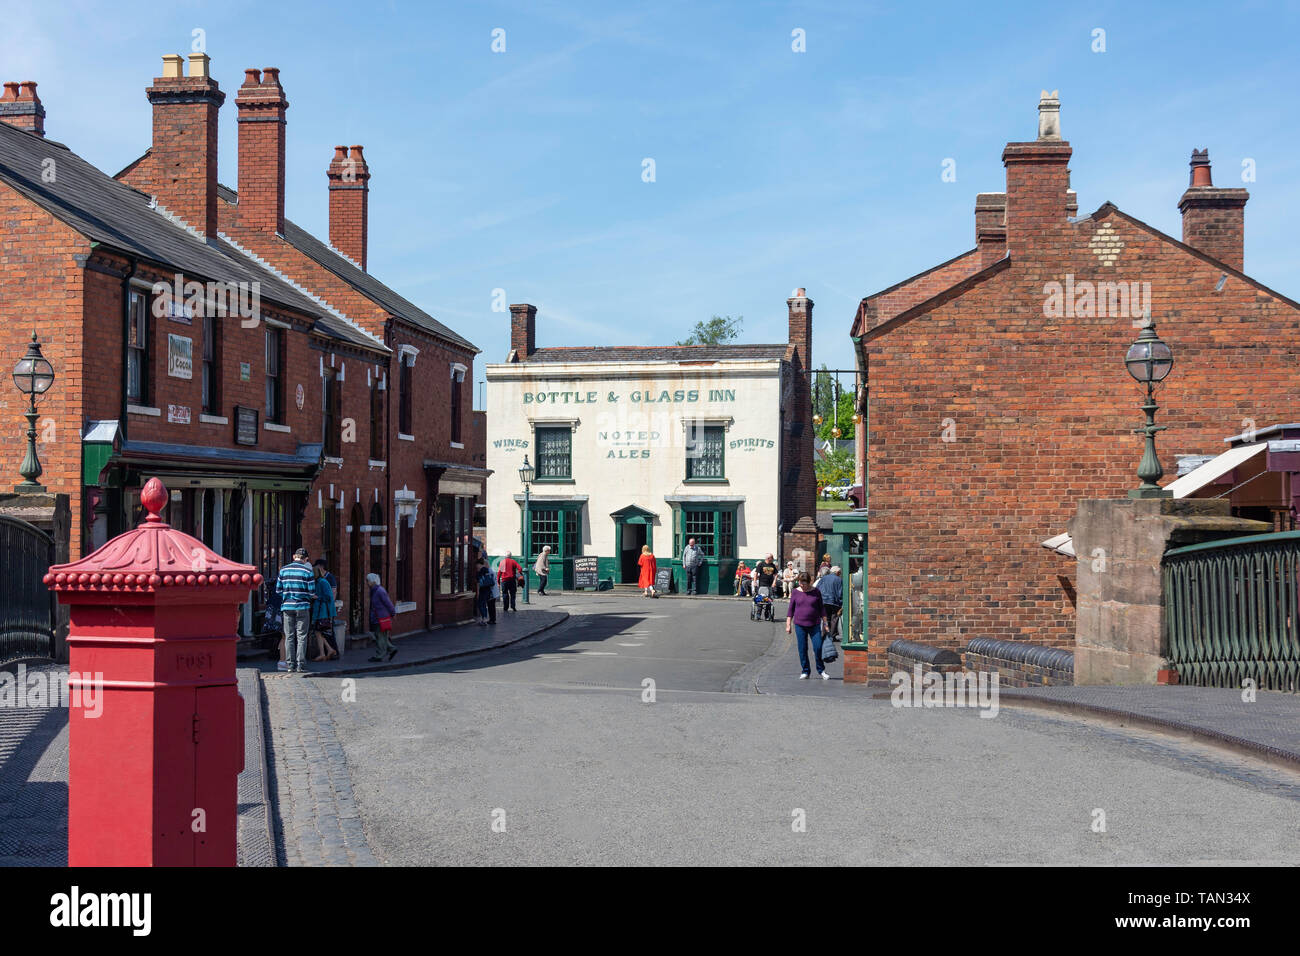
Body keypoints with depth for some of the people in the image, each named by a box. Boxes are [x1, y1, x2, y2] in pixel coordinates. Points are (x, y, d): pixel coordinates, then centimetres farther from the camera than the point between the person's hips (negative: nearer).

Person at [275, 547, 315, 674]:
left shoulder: (283, 570, 4)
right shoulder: (307, 571, -5)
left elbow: (278, 590, 7)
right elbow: (312, 592, -5)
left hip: (287, 606, 3)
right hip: (302, 606, -3)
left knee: (289, 636, 7)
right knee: (301, 636, 3)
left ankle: (290, 665, 5)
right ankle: (300, 665, 0)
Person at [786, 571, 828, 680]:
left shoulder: (816, 592, 1)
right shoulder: (795, 592, 2)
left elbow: (822, 608, 8)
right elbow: (791, 609, 7)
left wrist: (825, 623, 6)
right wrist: (788, 625, 3)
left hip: (814, 625, -1)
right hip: (799, 625, 1)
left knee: (818, 648, -6)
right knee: (802, 649, 3)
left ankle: (821, 670, 12)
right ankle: (805, 672, 15)